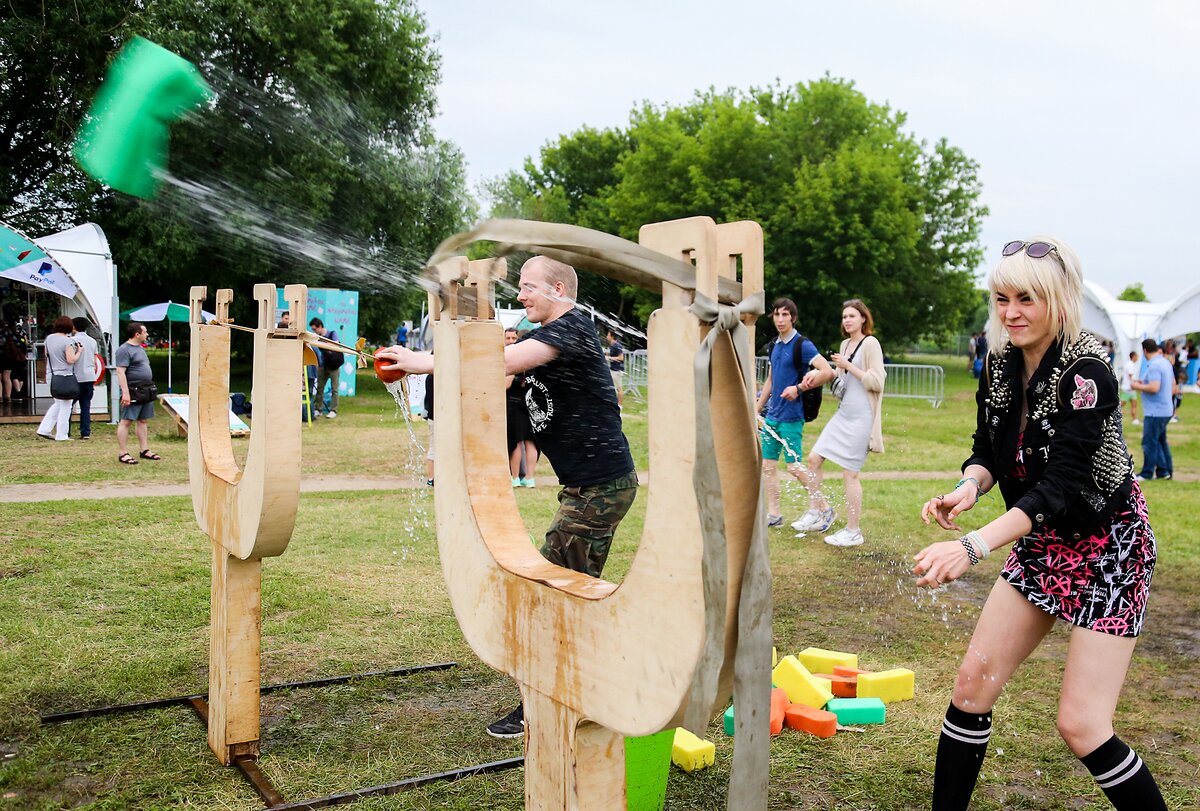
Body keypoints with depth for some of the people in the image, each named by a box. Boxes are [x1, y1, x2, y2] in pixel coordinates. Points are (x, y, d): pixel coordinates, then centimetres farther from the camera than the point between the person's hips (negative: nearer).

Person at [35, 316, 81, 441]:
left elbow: (46, 354, 18)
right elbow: (71, 359, -18)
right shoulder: (68, 341, -16)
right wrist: (78, 352, -3)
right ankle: (61, 435, 6)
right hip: (63, 376, -8)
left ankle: (44, 430, 19)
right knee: (65, 406, 2)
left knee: (58, 404, 22)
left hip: (51, 375, 8)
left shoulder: (49, 338, 6)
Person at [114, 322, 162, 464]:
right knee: (126, 421, -5)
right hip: (133, 391, -9)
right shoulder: (124, 350, -12)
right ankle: (123, 454, -4)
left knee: (143, 421, 13)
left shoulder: (140, 348, 18)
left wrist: (150, 388, 23)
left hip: (146, 391, 9)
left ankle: (144, 450, 18)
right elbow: (120, 372, -19)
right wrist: (125, 392, -25)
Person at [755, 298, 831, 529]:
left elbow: (828, 372, -21)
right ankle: (774, 514, 17)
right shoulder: (774, 346, 12)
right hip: (771, 415, 8)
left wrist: (798, 388, -23)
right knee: (768, 465, 8)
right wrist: (757, 411, 21)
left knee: (794, 467, -7)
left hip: (791, 416, -8)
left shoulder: (802, 345, -11)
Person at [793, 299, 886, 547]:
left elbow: (877, 382, -16)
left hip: (860, 417, -8)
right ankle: (818, 511, 20)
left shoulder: (871, 343, -9)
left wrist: (848, 366, -16)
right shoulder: (845, 344, 15)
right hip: (842, 413, 8)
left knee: (849, 473, -4)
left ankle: (853, 531, 7)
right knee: (814, 459, 5)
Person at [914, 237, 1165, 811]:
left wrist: (974, 545, -43)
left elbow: (1059, 486, -32)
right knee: (974, 679, 5)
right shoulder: (1000, 365, -3)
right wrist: (968, 487, -20)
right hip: (1042, 543, 7)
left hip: (1107, 549, -7)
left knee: (1081, 725, -9)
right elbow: (988, 451, 4)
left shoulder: (1085, 372, -24)